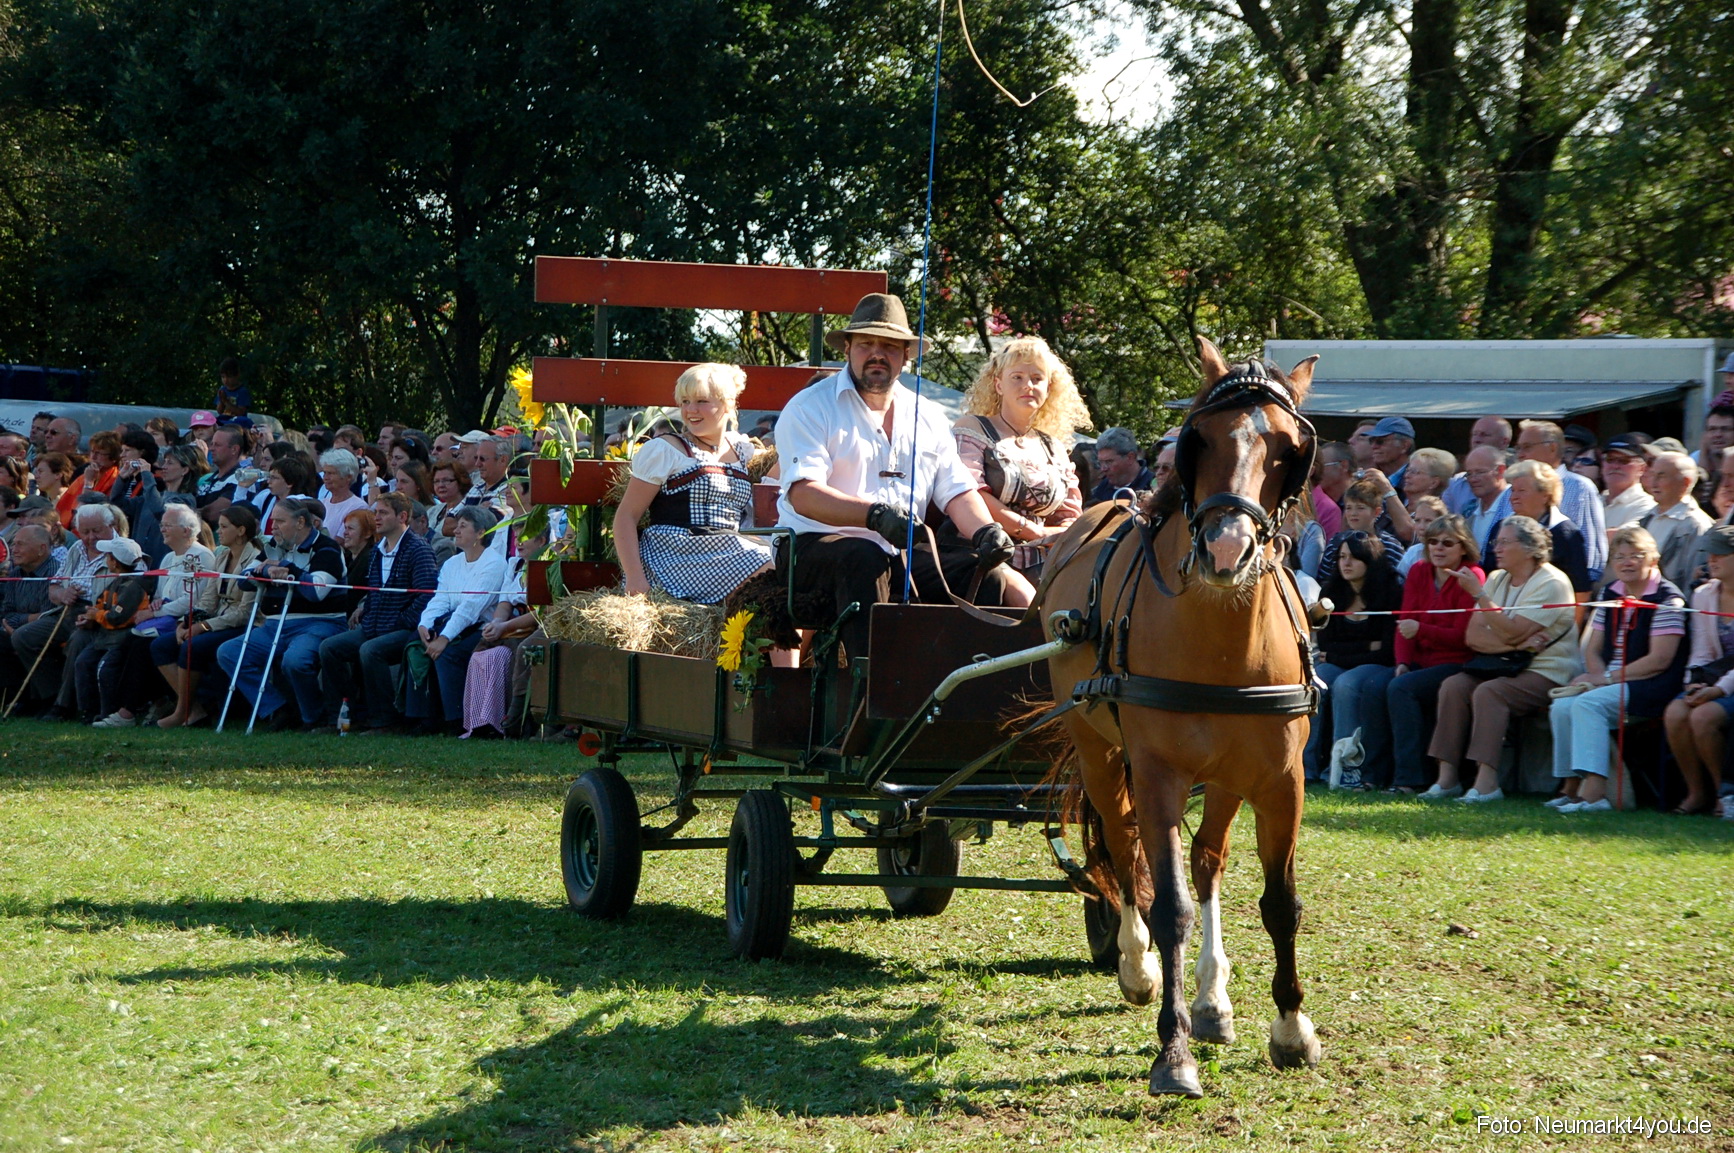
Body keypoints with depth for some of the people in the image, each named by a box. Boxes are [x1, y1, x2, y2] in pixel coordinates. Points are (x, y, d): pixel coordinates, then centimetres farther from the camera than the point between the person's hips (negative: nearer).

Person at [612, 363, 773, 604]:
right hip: (675, 555, -6)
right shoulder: (664, 451, 4)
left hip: (730, 552, 6)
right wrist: (635, 578, -13)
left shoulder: (740, 448, 20)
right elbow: (626, 516, -1)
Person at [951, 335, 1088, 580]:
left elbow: (1070, 518, 21)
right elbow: (970, 496, -8)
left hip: (1039, 568, 5)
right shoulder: (972, 429, 6)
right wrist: (1036, 532, -6)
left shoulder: (1055, 449, 21)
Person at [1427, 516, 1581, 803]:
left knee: (1488, 692, -30)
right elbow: (1472, 636, 1)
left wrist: (1477, 593, -19)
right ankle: (1448, 777, -20)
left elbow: (1510, 632, -21)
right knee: (1453, 685, -17)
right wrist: (1520, 643, -14)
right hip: (1506, 668, 7)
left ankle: (1487, 783, -34)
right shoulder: (1497, 579, 12)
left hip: (1547, 673, -7)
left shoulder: (1551, 583, -11)